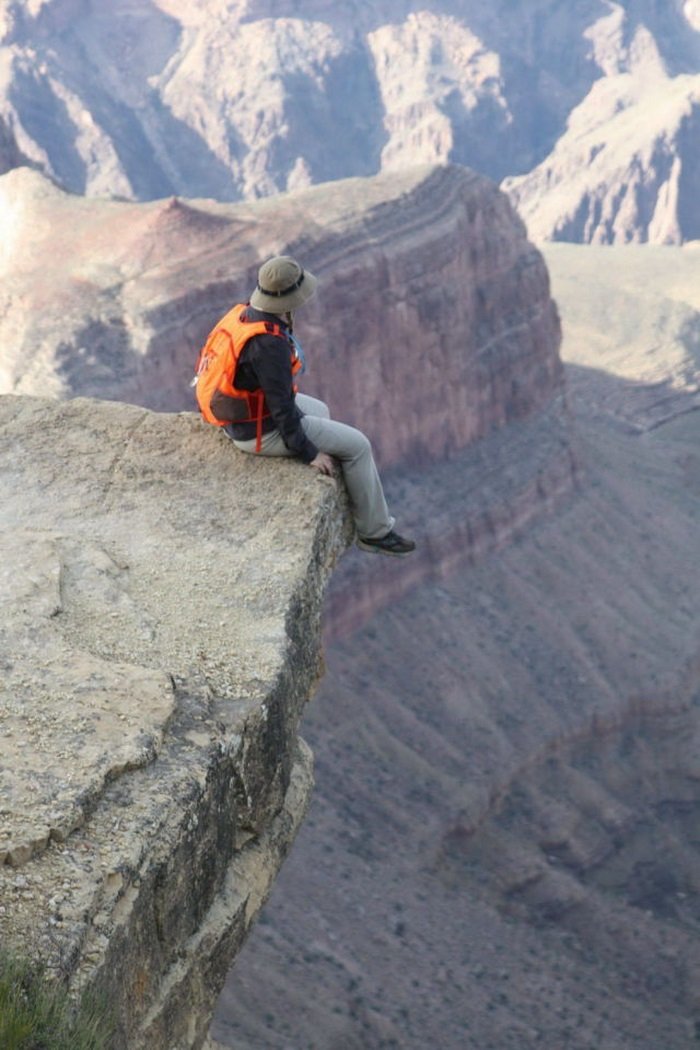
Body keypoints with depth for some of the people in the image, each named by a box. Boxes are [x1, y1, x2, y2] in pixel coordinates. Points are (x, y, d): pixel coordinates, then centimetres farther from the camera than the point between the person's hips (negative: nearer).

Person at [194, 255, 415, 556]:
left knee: (319, 412, 33)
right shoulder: (270, 344, -33)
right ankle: (375, 531, 18)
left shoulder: (244, 313, -4)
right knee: (356, 445, 2)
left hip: (240, 409, 10)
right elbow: (282, 408, -26)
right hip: (261, 431, -9)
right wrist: (309, 453, -14)